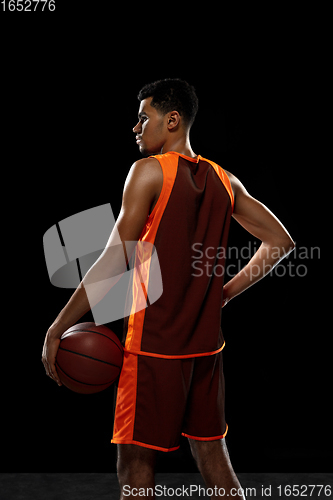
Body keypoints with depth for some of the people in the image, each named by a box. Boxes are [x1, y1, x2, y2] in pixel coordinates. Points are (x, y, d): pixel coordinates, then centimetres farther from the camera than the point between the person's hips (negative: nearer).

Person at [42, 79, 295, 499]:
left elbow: (114, 263, -16)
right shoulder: (224, 180, 8)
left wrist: (56, 330, -12)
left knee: (135, 463, 4)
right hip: (206, 343, 7)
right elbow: (281, 242, 12)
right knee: (211, 453, 17)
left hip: (154, 343, -6)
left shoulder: (149, 171, -10)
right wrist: (223, 293, 11)